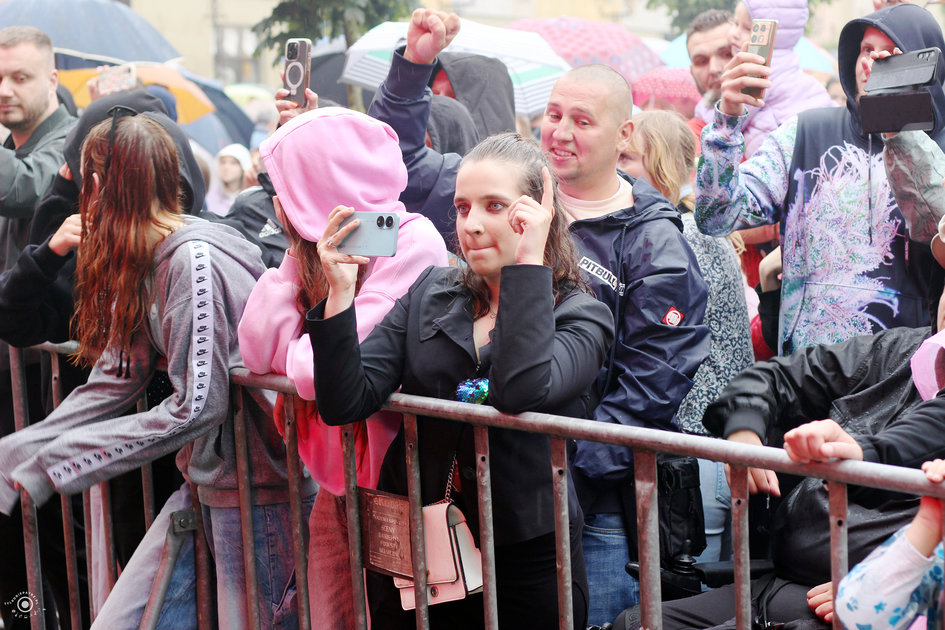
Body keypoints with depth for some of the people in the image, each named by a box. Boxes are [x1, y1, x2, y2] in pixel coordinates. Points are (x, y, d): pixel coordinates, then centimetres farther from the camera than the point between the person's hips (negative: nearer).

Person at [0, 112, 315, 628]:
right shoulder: (142, 264, 8)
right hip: (206, 485, 9)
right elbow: (114, 380, 5)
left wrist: (49, 462, -18)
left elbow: (195, 407, -23)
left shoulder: (196, 260, -20)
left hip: (262, 490, -9)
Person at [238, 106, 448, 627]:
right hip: (335, 491, 8)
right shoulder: (318, 249, 8)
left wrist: (296, 355, -3)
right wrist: (298, 256, -2)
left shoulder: (413, 242, -18)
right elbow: (258, 350, -1)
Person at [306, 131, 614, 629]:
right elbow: (345, 404, -5)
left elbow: (522, 392, -28)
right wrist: (340, 293, -17)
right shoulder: (430, 293, 4)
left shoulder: (581, 319, -6)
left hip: (526, 566, -3)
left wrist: (529, 261, -21)